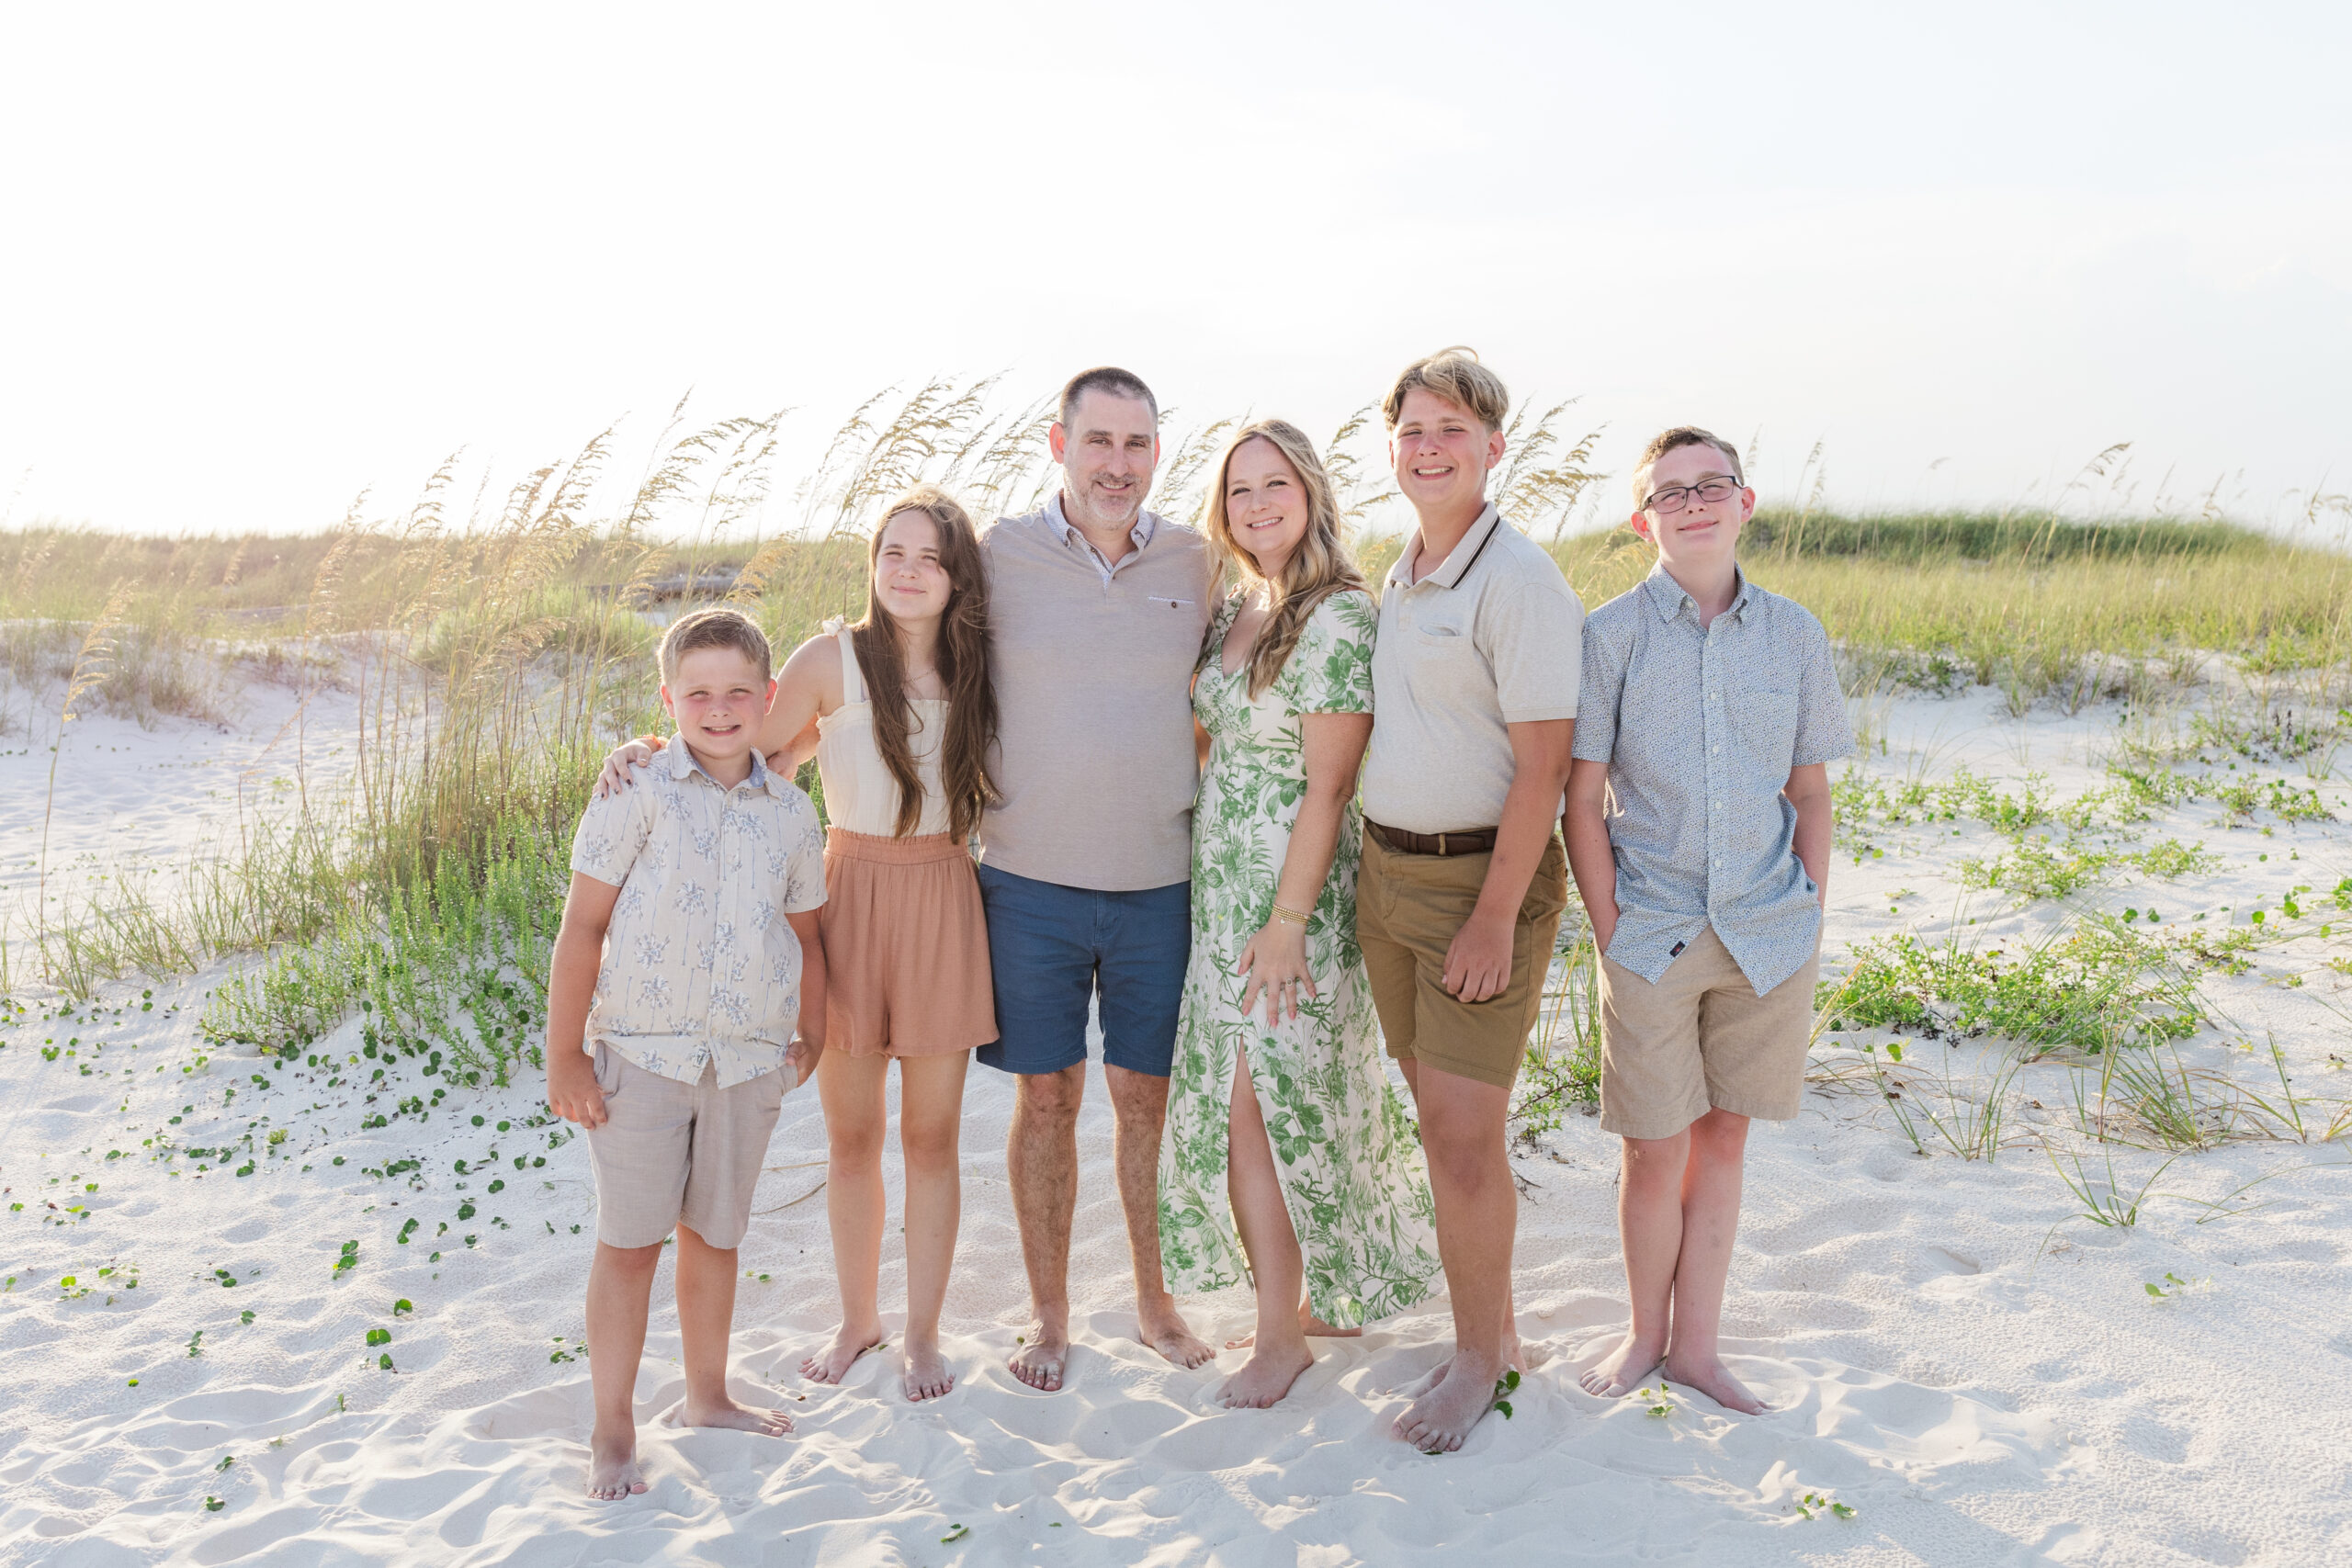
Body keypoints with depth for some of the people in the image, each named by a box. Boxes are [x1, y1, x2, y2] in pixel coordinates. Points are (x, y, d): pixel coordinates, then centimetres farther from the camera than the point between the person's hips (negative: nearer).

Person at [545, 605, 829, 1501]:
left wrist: (813, 1039, 19)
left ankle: (707, 1395, 34)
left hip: (748, 1059, 3)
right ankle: (613, 1432, 17)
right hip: (641, 1052, -3)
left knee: (715, 1235, 16)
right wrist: (563, 1057, -9)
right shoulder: (639, 792, -7)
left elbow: (806, 934, 17)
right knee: (629, 1241, 4)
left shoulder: (790, 812, 5)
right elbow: (582, 928, -7)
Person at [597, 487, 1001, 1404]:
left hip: (942, 900, 2)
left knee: (931, 1134, 9)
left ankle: (923, 1332, 25)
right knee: (850, 1136, 11)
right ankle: (858, 1319, 32)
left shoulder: (972, 670, 3)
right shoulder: (833, 659, -6)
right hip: (851, 897, -1)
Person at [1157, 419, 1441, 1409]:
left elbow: (1328, 787, -16)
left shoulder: (1340, 617, -13)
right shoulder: (1234, 611, 11)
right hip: (1223, 889, 7)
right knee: (1293, 1103, 12)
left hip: (1293, 891, -7)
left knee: (1256, 1105, -4)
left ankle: (1282, 1333, 10)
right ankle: (1333, 1296, 28)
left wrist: (1288, 922, -18)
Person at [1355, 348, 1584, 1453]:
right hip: (1386, 870, 8)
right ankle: (1495, 1328, 29)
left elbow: (1541, 763, -17)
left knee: (1461, 1132, -4)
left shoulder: (1519, 581, -13)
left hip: (1483, 876, -7)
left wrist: (1495, 915, -20)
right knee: (1443, 1121, 14)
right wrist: (1378, 866, 12)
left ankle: (1478, 1360, 14)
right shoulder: (1398, 579, 12)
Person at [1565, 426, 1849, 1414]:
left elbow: (1811, 793, 10)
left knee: (1723, 1138, 12)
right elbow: (1581, 801, -3)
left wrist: (1811, 923, 4)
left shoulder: (1794, 634, 4)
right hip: (1653, 934, -2)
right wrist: (1610, 928, -7)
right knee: (1656, 1150, 5)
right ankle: (1646, 1333, 27)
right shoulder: (1611, 635, -4)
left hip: (1768, 934, 2)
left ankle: (1695, 1342, 27)